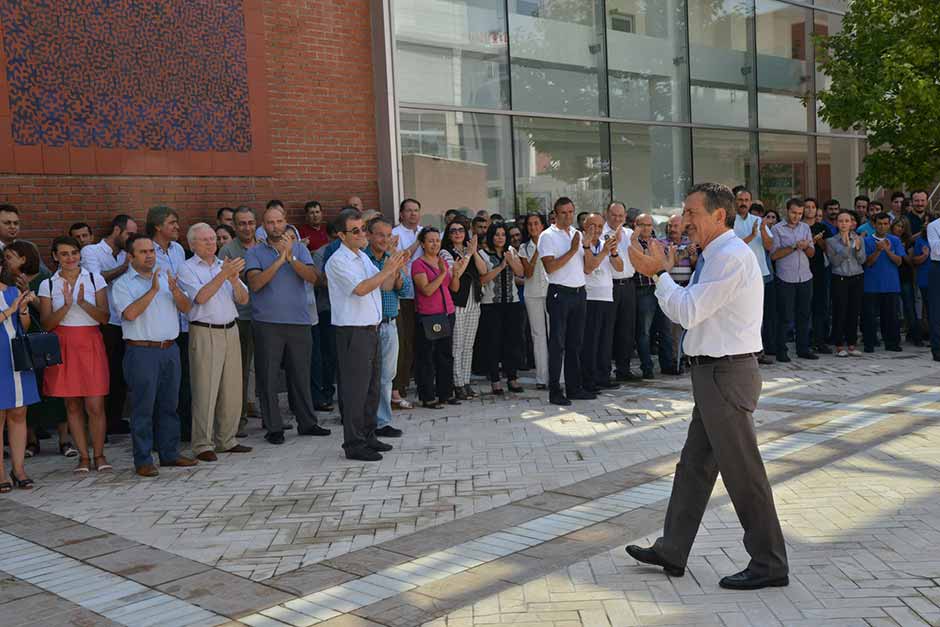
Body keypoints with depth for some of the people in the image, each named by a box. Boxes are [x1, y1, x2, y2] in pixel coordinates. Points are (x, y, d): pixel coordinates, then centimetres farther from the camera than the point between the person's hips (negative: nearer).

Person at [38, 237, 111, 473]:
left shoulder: (95, 280, 4)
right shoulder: (48, 285, 5)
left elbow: (105, 318, -2)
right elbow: (46, 324, -1)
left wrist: (83, 303, -18)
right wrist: (66, 305, -16)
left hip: (91, 344, -1)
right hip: (62, 347, 1)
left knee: (95, 406, -6)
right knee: (72, 405, 5)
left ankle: (99, 454, 8)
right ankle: (83, 456, 15)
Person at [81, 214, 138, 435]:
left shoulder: (125, 256, 15)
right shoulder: (91, 251, -2)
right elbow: (97, 278, -18)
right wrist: (125, 267, -14)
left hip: (123, 324, 6)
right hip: (103, 324, -6)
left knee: (121, 375, 10)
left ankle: (115, 420, 20)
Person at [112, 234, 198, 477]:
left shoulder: (165, 276, 13)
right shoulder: (123, 284, -2)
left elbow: (186, 308, 7)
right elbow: (130, 313, -18)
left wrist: (175, 291, -12)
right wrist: (153, 290, -19)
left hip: (170, 349, 5)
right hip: (142, 351, -5)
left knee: (169, 405, 11)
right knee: (143, 407, -3)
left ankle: (170, 453, 21)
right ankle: (143, 460, 4)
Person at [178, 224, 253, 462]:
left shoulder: (225, 265, 15)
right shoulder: (187, 268, 0)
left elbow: (243, 299, 8)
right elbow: (200, 297, -16)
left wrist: (234, 279, -11)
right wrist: (223, 274, -22)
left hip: (230, 330, 6)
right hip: (204, 333, -6)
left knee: (232, 389, 7)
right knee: (205, 390, -6)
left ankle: (226, 440, 18)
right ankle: (203, 445, -1)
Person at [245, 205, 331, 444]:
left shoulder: (299, 248, 8)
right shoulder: (255, 252, 2)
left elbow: (313, 277, -6)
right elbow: (255, 283, -13)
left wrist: (291, 257, -17)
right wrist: (279, 259, -17)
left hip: (299, 321, 2)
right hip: (267, 323, -2)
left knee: (301, 375, 10)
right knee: (268, 377, 2)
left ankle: (307, 422, 21)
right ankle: (273, 427, 12)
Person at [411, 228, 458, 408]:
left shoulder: (443, 261, 13)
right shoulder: (418, 264, -8)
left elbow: (453, 288, 14)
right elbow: (427, 290, -17)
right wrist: (443, 273, -21)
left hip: (447, 313, 7)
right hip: (427, 316, -7)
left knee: (446, 354, 12)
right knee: (426, 358, -3)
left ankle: (445, 393, 21)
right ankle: (428, 398, 3)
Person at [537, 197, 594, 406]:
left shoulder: (578, 234, 15)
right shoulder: (548, 236, -5)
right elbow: (550, 267, -16)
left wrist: (587, 247, -3)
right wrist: (572, 251, -14)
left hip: (579, 293, 6)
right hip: (560, 294, -6)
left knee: (575, 343, 11)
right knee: (557, 344, -5)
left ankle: (574, 387, 18)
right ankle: (555, 391, -2)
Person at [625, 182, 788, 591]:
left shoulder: (731, 257, -17)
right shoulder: (717, 257, 15)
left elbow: (687, 311, -21)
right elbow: (684, 313, 15)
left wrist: (660, 273, -10)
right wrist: (659, 273, 4)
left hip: (725, 374, -11)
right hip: (715, 373, 11)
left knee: (742, 471, -1)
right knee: (694, 465, 15)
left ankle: (769, 565, 11)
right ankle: (671, 553, 26)